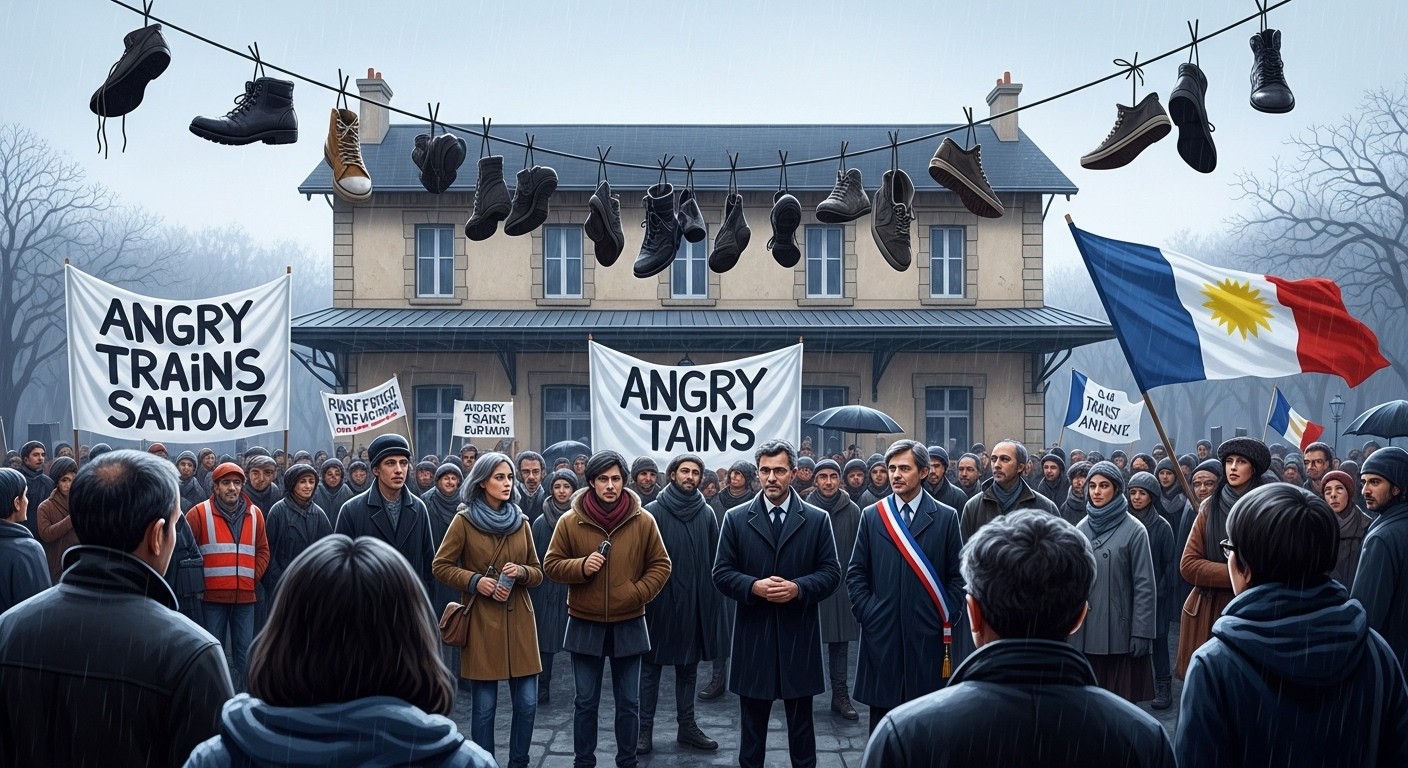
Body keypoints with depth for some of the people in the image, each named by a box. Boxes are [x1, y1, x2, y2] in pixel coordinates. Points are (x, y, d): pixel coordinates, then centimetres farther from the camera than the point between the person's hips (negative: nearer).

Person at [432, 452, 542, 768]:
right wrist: (475, 580, -13)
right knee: (484, 706, 1)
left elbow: (538, 573, 13)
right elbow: (441, 567, 0)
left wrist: (521, 572, -9)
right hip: (481, 620, -3)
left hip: (518, 620, 3)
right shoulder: (464, 521, -3)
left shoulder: (521, 522, 8)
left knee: (527, 702, 2)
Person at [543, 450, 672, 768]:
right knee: (585, 702, 9)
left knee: (628, 702, 10)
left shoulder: (643, 521, -3)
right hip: (585, 624, 0)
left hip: (628, 625, 1)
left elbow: (660, 565, 3)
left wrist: (638, 593, -11)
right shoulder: (570, 522, -5)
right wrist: (581, 566, -17)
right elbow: (552, 565, 1)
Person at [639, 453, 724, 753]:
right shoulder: (653, 512, -6)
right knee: (651, 665, 5)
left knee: (689, 666, 13)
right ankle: (645, 729, 12)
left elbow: (714, 559, 5)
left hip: (694, 601, 3)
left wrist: (711, 597, 1)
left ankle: (687, 726, 24)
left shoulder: (706, 514, 2)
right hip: (659, 600, -3)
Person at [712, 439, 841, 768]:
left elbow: (831, 572, 0)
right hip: (753, 634, 0)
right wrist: (754, 586, -16)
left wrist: (798, 588, -17)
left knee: (801, 722, 9)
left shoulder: (817, 519, 3)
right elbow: (722, 572, 1)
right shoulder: (736, 518, 3)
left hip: (799, 634, 0)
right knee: (752, 721, 10)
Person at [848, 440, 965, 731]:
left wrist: (947, 617, -4)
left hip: (929, 633, -1)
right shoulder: (871, 516, 8)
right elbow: (856, 574, 8)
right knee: (882, 709, 6)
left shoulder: (946, 517, 4)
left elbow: (957, 576, 4)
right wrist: (866, 613, -2)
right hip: (882, 633, 1)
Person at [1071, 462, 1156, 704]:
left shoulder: (1134, 530, -5)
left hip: (1119, 633, -4)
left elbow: (1144, 586, -7)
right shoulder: (1081, 528, 8)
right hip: (1084, 632, 4)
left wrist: (1141, 633, -11)